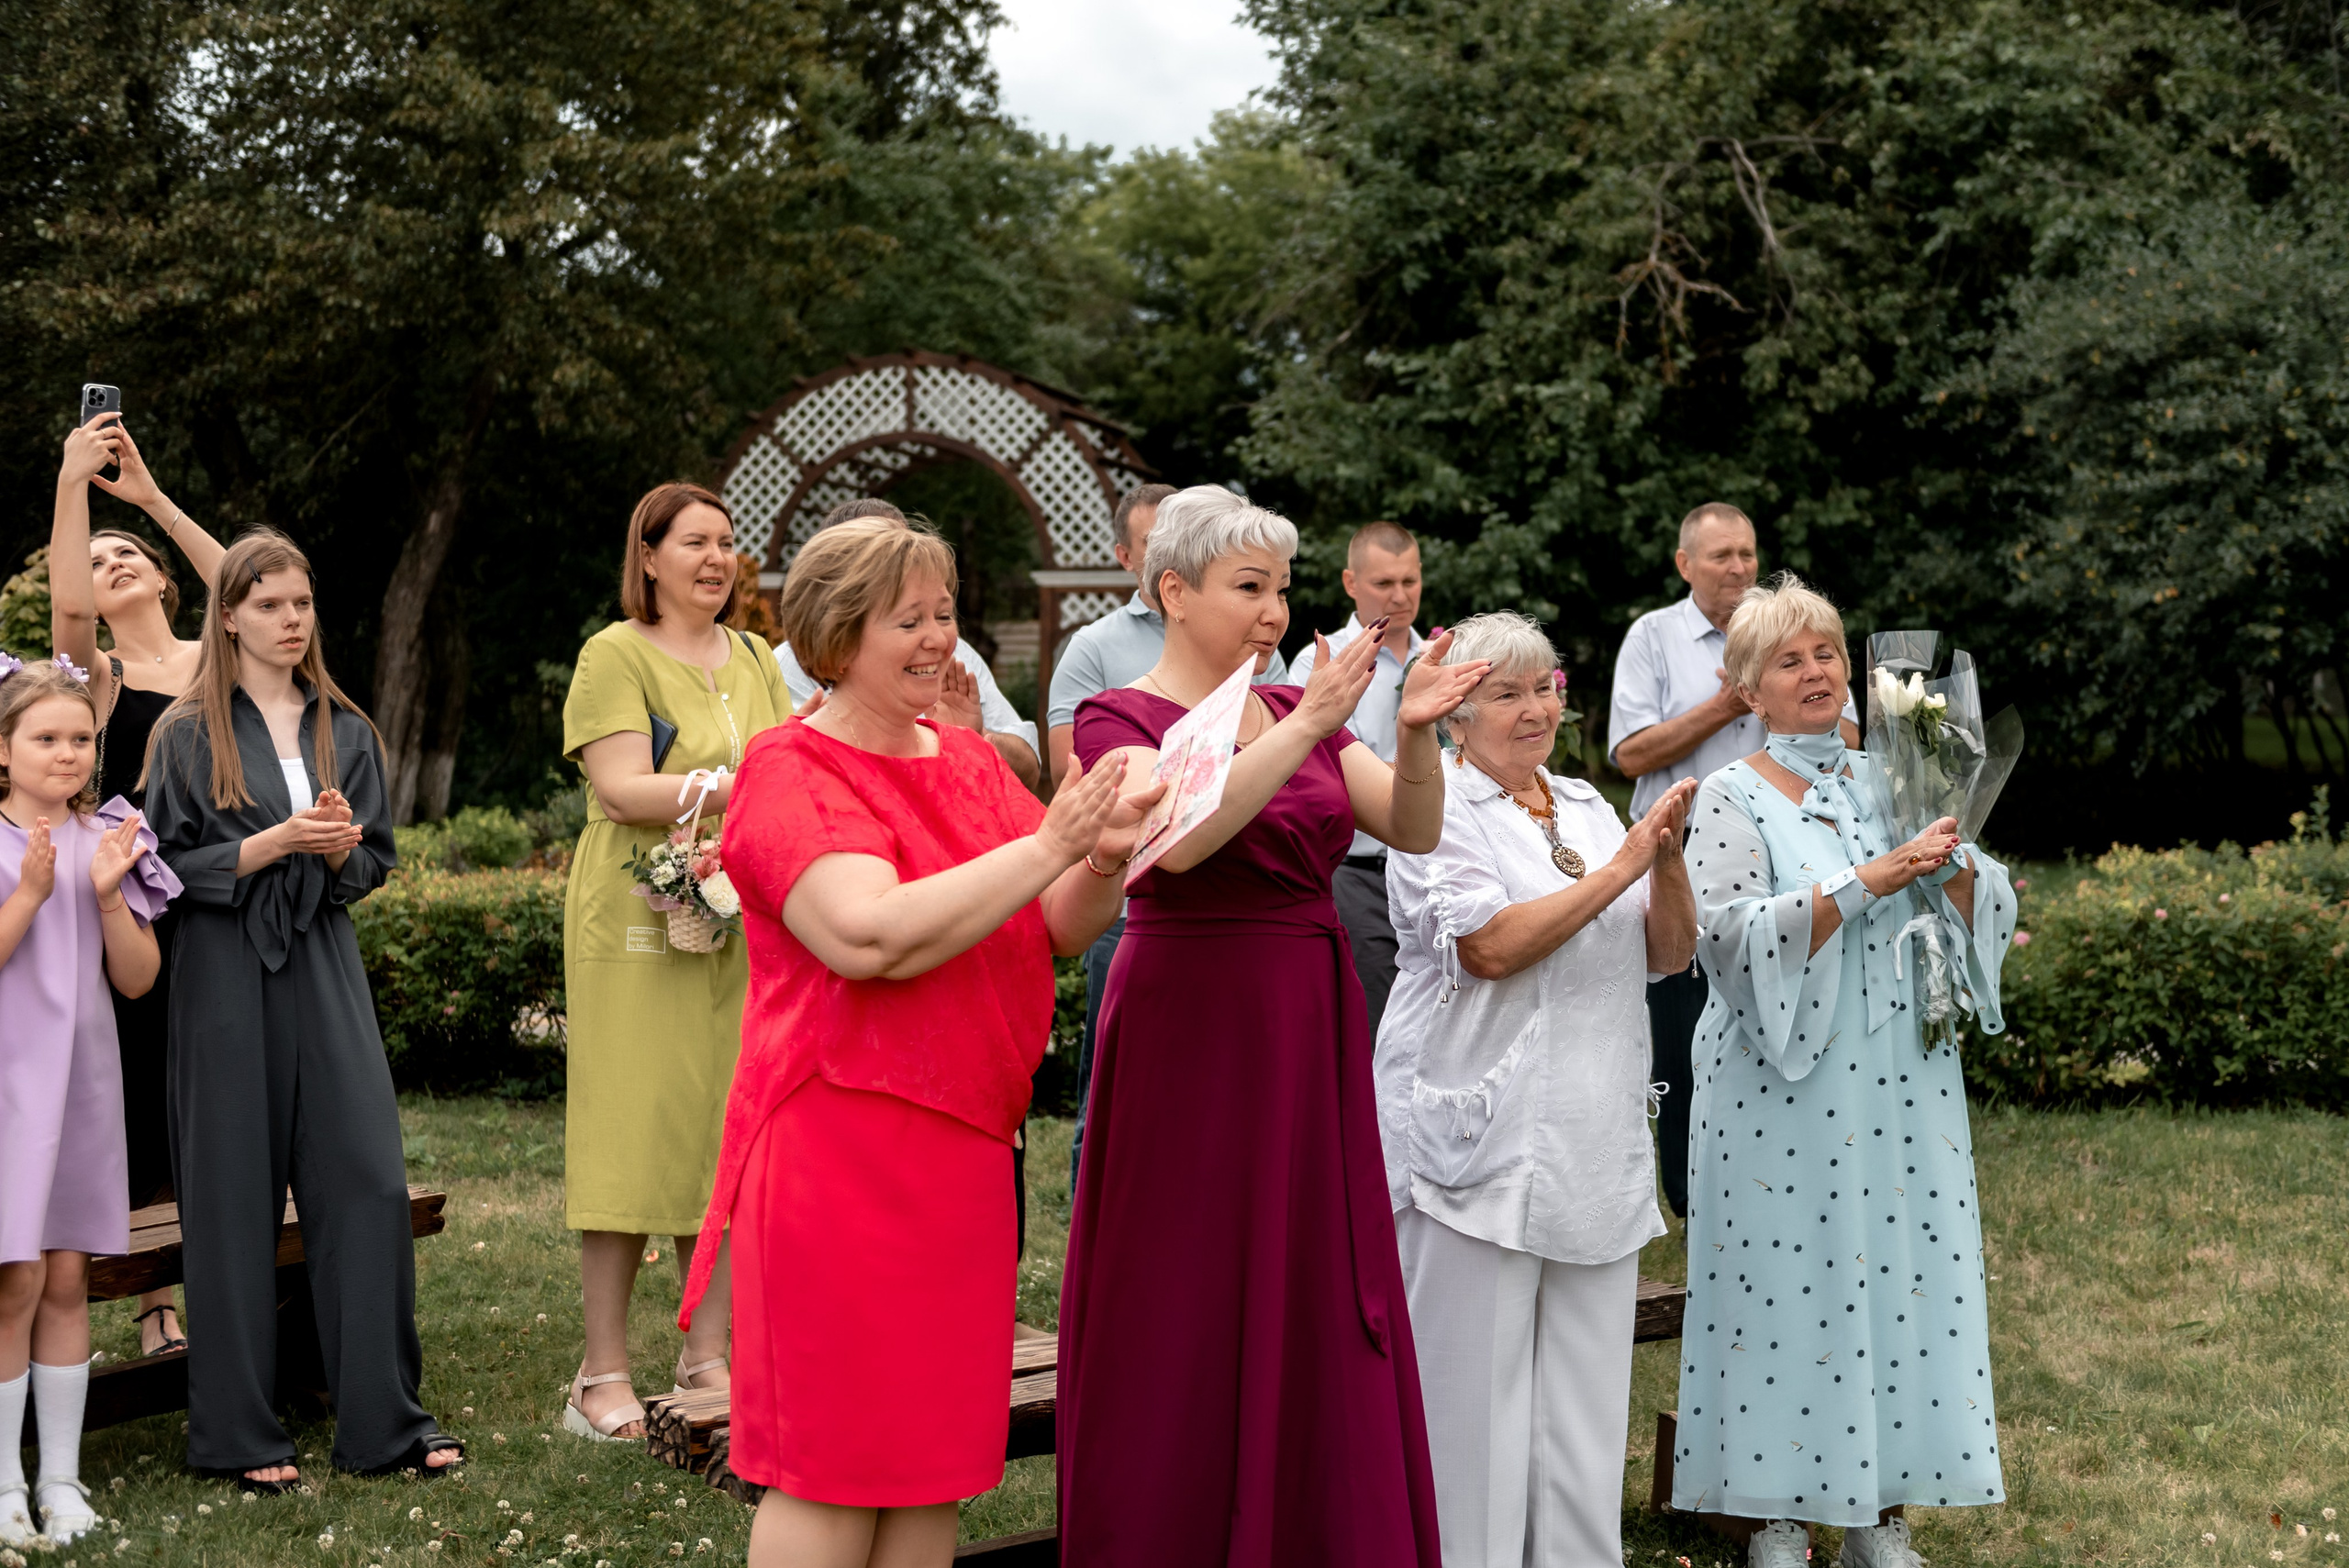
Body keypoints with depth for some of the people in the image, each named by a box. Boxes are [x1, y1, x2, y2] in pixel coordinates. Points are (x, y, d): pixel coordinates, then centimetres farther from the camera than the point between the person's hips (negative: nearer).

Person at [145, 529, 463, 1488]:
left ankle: (384, 1418, 5)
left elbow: (374, 866, 14)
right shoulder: (189, 733, 2)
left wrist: (340, 847, -8)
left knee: (369, 1181, -3)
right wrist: (276, 843, -15)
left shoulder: (345, 732, 13)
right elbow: (169, 865, -4)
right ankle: (237, 1434, 10)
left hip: (325, 972, 3)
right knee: (235, 1195, 0)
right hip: (227, 977, -3)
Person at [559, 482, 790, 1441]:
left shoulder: (754, 660, 18)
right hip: (639, 922, -6)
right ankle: (604, 1374, 3)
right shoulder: (616, 655, -2)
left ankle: (707, 1361, 14)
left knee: (727, 1134, 6)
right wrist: (738, 785, -23)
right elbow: (623, 790, -14)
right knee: (632, 1135, -4)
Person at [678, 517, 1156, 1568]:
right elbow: (874, 937, -24)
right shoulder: (793, 773, -9)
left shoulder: (968, 759, 14)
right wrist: (1046, 847, -22)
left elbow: (1060, 930, 10)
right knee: (833, 1461, -3)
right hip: (843, 1153, -7)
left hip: (963, 1145, 7)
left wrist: (1103, 863, -12)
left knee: (935, 1443, 11)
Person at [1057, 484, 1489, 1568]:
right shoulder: (1120, 719, -5)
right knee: (1187, 1326, 1)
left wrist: (1416, 733, -15)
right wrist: (1309, 728, -27)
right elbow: (1180, 837, -25)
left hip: (1310, 1039, 6)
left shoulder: (1295, 710, 12)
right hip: (1193, 1031, -6)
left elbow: (1415, 831, 3)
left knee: (1317, 1311, 8)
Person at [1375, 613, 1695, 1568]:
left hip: (1595, 1152, 6)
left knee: (1585, 1397, 8)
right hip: (1479, 1147, -6)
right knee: (1475, 1389, -3)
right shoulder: (1437, 810, -4)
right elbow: (1489, 947, -18)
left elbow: (1669, 954, 13)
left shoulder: (1587, 808, 16)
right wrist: (1617, 869, -14)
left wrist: (1667, 859, -5)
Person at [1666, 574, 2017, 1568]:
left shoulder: (1888, 785, 12)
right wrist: (1868, 882, -20)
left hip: (1903, 1085, 4)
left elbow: (1981, 918, 10)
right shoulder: (1733, 799, -2)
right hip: (1785, 1093, -4)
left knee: (1900, 1274, 4)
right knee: (1788, 1284, -2)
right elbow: (1732, 935, -17)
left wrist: (1952, 860, -11)